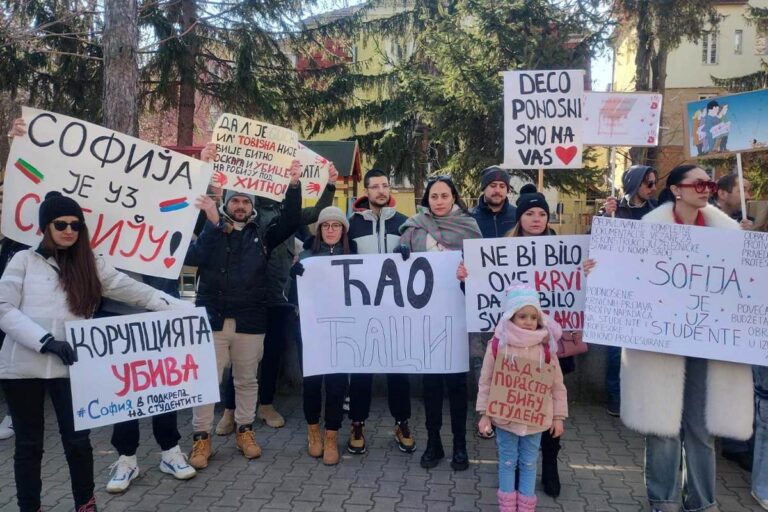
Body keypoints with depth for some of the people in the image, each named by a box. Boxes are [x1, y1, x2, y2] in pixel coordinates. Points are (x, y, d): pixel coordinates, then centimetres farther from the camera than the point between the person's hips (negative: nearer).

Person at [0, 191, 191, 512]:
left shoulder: (90, 265, 9)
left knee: (77, 439, 2)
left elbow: (137, 292, 5)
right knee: (29, 443, 10)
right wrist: (47, 341, -19)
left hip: (68, 366, 1)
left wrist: (187, 310, -3)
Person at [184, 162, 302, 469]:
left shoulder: (261, 234, 9)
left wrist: (294, 185, -12)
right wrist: (212, 221, -22)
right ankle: (201, 438, 15)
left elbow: (291, 221, -3)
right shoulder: (210, 230, 4)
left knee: (247, 380, 13)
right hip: (212, 318, -1)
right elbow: (192, 257, -14)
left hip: (250, 320, 2)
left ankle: (245, 431, 28)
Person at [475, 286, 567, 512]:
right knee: (507, 462, 13)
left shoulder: (545, 347, -7)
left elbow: (557, 385, 2)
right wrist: (484, 413, -5)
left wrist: (558, 417, 3)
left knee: (529, 463, 14)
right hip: (505, 417, -1)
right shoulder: (498, 344, -10)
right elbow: (486, 382, -4)